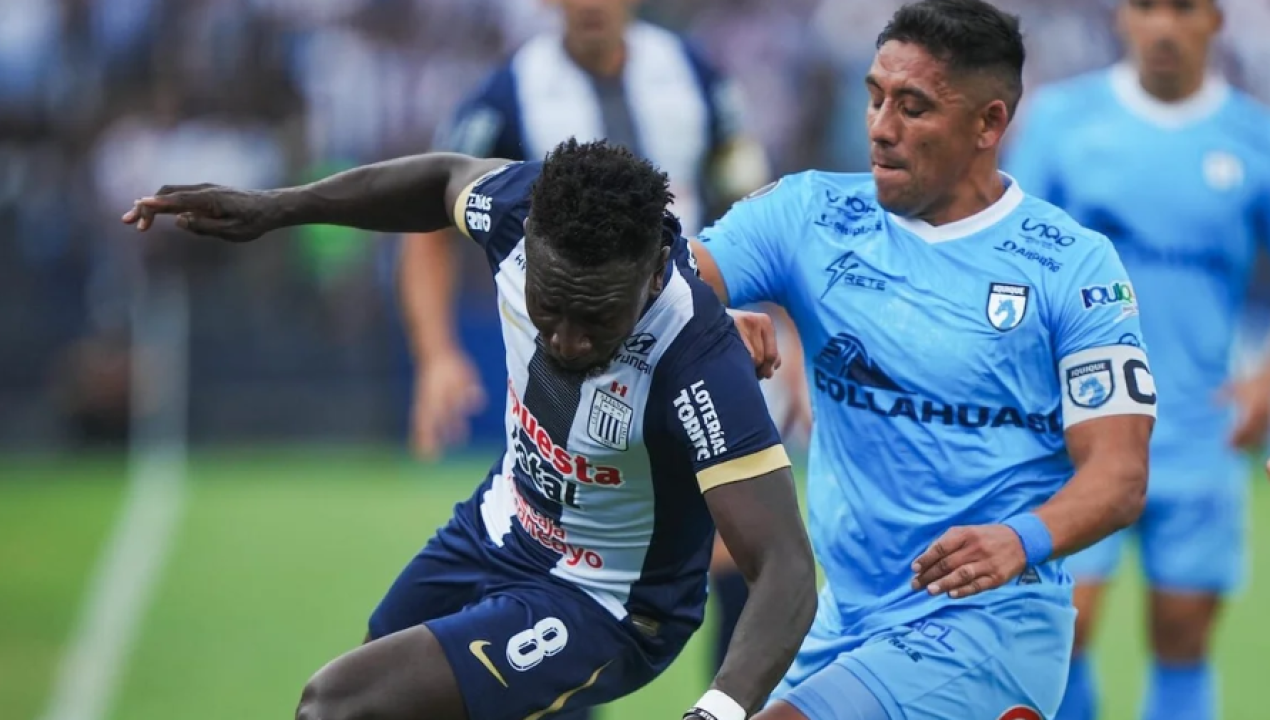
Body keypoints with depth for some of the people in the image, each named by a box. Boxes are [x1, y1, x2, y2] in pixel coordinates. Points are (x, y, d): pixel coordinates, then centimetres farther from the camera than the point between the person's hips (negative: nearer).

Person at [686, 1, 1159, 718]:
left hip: (992, 623, -6)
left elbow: (1119, 474, -8)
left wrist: (1022, 541, -28)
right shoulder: (811, 214, 5)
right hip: (842, 624, 6)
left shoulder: (1075, 263, -4)